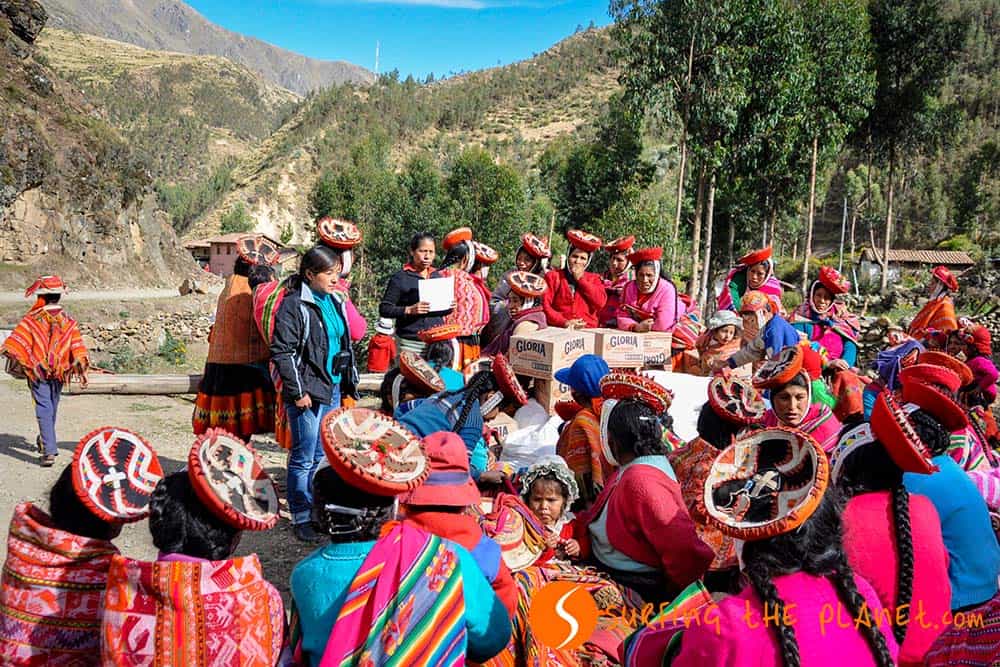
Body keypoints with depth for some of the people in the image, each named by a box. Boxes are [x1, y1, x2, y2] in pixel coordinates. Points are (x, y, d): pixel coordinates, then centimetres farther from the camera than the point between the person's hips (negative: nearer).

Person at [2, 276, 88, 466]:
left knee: (43, 410, -4)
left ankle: (49, 451, -13)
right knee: (52, 408, 20)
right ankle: (46, 441, 40)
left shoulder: (32, 319, -11)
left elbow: (16, 342, -11)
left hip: (37, 371, -4)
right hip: (59, 372, 4)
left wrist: (14, 363, 0)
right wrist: (82, 371, 3)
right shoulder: (68, 321, -2)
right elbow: (77, 348, -3)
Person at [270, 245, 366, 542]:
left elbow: (355, 334, 22)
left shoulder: (335, 301, 11)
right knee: (304, 458, 1)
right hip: (308, 392, -7)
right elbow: (282, 351, -14)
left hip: (333, 389, 7)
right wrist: (297, 392, -15)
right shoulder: (294, 305, -11)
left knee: (321, 456, 16)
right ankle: (301, 518, 13)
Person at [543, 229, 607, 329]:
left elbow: (601, 302, 1)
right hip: (558, 329, -1)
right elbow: (545, 305, 2)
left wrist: (581, 279, 4)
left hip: (588, 330, 1)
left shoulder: (594, 279, 19)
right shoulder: (553, 276, 14)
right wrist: (564, 322, -11)